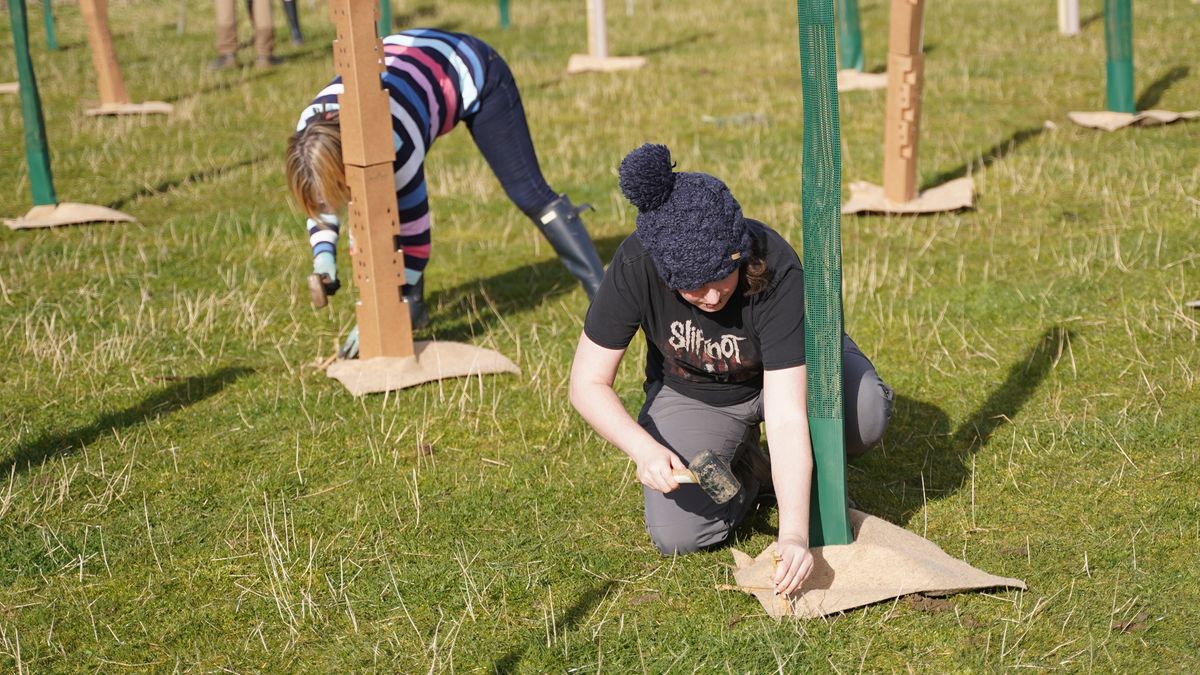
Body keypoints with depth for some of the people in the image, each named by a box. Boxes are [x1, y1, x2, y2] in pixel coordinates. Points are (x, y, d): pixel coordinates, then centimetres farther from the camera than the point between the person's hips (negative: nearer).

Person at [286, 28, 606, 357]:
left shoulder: (394, 143, -43)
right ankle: (412, 307, 4)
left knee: (529, 192, -8)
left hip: (474, 74, -7)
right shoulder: (311, 130, -24)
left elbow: (414, 234, -34)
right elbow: (319, 198, -5)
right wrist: (323, 255, -24)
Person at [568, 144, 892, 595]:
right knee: (676, 534, -20)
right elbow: (588, 383, -21)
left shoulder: (776, 272, -36)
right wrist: (646, 450, -38)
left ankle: (810, 472, 1)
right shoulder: (635, 266, -31)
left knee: (867, 415, -34)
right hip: (691, 394, 1)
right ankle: (744, 467, 12)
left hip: (794, 368, -1)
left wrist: (793, 534, -46)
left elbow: (787, 418, -39)